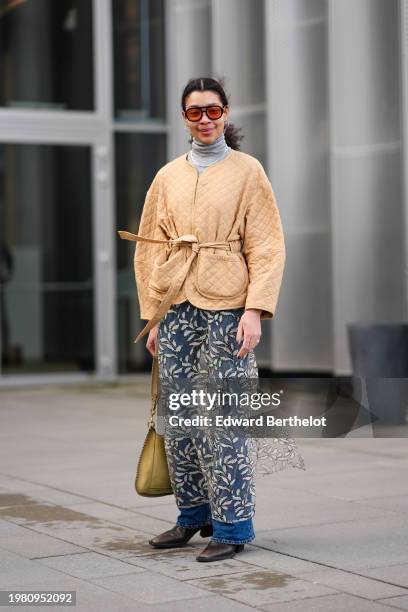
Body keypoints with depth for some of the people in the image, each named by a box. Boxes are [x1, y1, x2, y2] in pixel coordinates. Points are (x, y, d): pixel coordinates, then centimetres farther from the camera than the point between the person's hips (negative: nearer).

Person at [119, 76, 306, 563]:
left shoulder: (247, 171, 2)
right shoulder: (168, 177, 12)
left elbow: (268, 247, -3)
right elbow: (149, 249, 13)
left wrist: (255, 310, -13)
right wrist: (152, 317, 7)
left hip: (226, 308, -4)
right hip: (176, 309, 4)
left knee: (224, 419, -6)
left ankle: (232, 526, 3)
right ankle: (193, 515, 22)